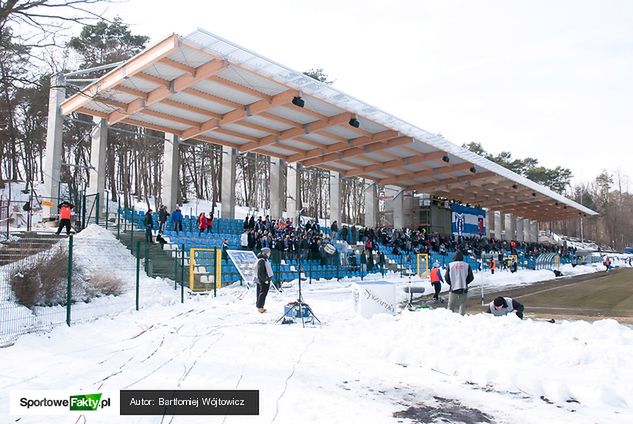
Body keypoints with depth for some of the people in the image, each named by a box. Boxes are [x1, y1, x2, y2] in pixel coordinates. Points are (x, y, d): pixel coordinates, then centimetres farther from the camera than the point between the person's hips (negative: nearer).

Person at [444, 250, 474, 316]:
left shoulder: (450, 265, -2)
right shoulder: (467, 265, 0)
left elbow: (446, 277, -1)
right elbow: (471, 277, 2)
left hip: (453, 289, 0)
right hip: (463, 290, 0)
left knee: (451, 306, 10)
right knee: (462, 305, 7)